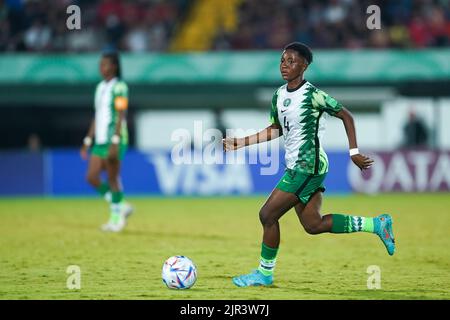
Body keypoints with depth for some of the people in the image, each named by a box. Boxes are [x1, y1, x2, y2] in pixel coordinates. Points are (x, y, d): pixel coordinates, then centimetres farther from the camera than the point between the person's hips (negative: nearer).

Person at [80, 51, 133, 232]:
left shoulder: (119, 87, -9)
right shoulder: (100, 87, 16)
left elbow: (121, 116, -15)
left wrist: (115, 142, -22)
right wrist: (88, 141, 18)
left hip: (114, 141, -8)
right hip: (100, 141, 8)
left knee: (112, 179, -4)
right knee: (91, 177, 2)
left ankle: (117, 217, 7)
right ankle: (121, 206, 15)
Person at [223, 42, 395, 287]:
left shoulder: (312, 95, -15)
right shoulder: (279, 95, 9)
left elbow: (346, 116, -8)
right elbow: (276, 129, 22)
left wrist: (354, 152, -10)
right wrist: (239, 143, 16)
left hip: (308, 166, -9)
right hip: (295, 166, 9)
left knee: (267, 215, -8)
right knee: (313, 225, 11)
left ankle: (265, 273, 9)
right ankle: (376, 224, 22)